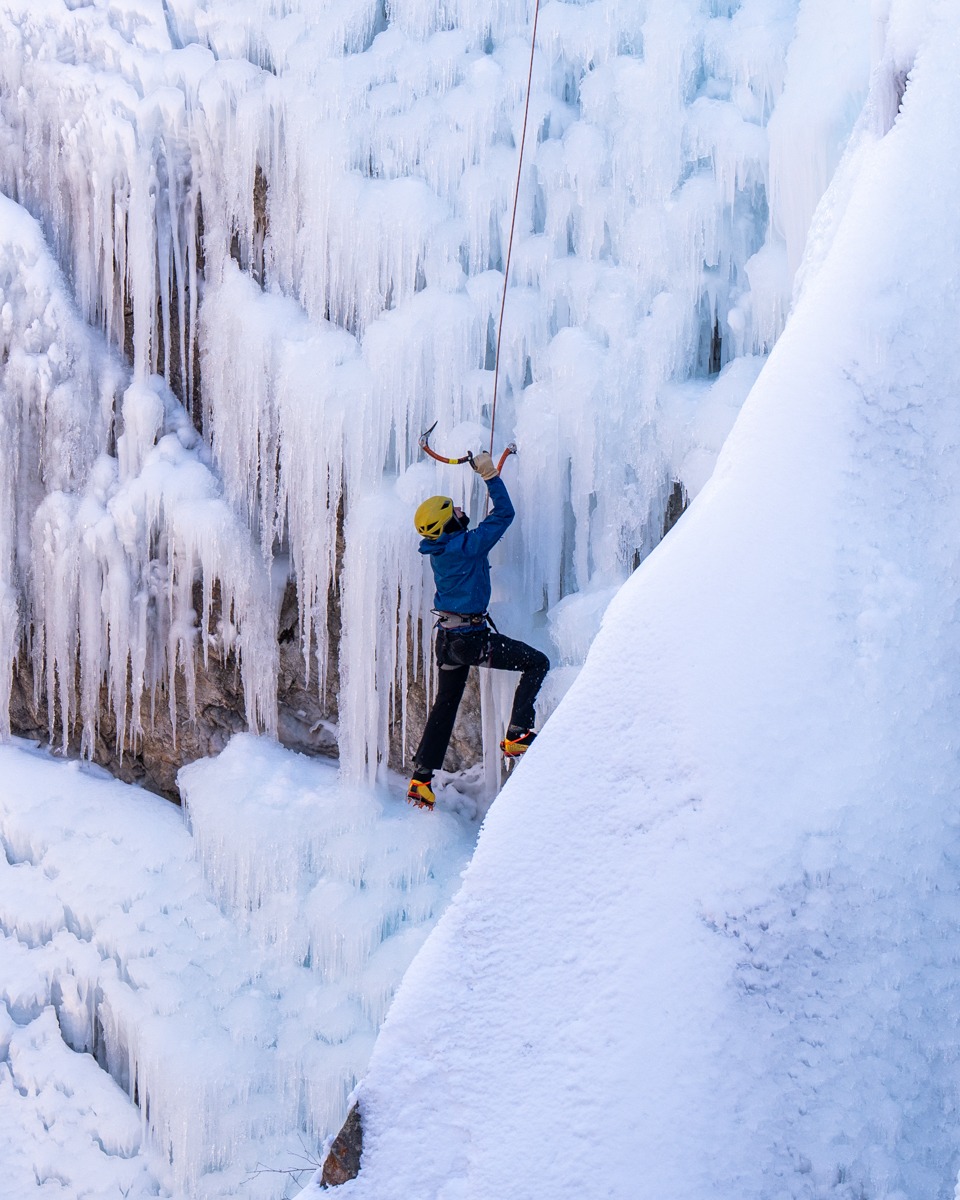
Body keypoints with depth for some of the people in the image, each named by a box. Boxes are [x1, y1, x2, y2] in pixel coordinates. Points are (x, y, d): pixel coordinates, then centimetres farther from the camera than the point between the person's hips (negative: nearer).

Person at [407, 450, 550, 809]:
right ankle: (517, 734, -5)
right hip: (472, 637, -8)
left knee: (444, 705, 18)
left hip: (447, 637, 8)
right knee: (537, 662, 3)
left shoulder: (439, 548, 5)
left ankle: (421, 779, 19)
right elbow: (504, 513, -13)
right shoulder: (466, 545, -18)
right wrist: (490, 474, -5)